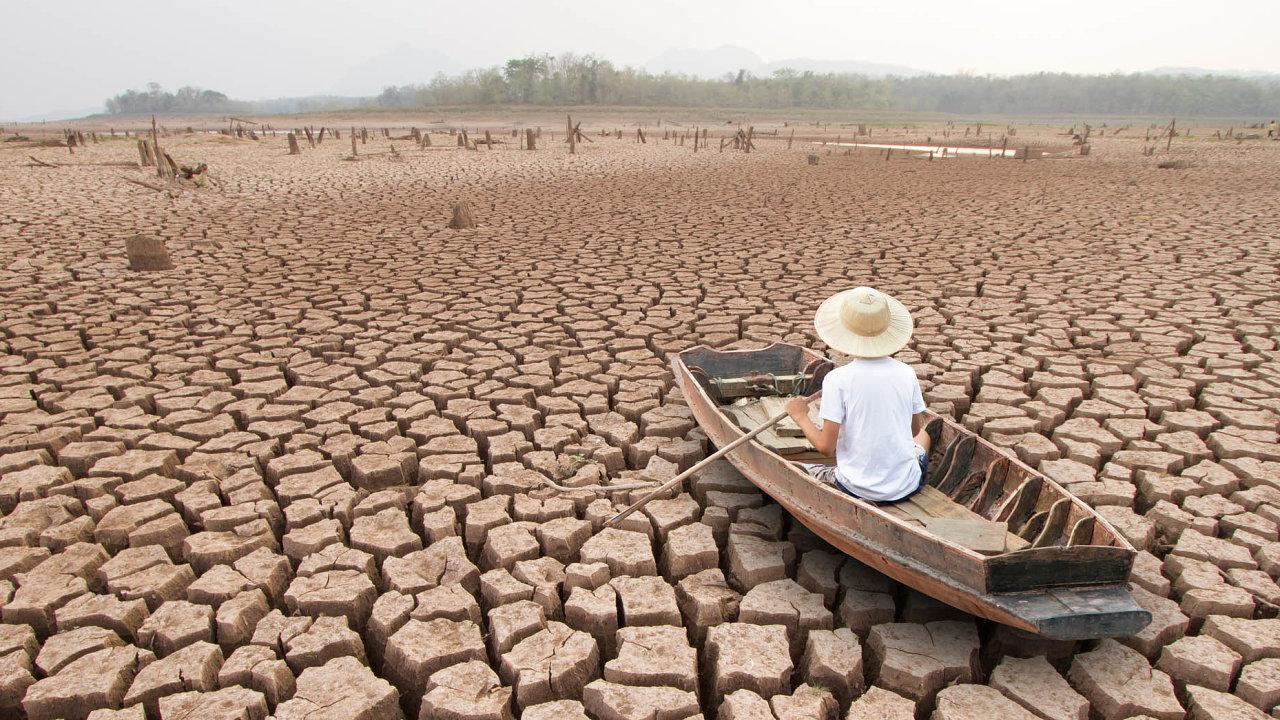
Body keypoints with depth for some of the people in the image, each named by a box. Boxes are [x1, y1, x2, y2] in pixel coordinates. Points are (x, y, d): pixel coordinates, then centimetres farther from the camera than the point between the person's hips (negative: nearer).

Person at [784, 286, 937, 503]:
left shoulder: (837, 379, -18)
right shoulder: (906, 373, -6)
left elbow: (826, 447, -16)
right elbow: (915, 430, 8)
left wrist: (800, 416, 0)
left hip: (858, 490, -3)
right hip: (906, 488, 4)